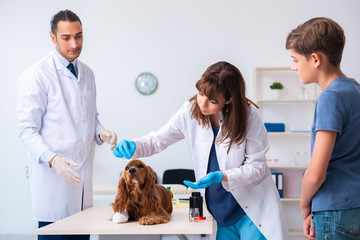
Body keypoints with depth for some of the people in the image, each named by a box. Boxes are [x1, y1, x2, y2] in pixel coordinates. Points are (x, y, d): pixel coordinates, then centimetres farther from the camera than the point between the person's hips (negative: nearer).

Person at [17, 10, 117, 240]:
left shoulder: (87, 73, 13)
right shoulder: (36, 76, -8)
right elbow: (28, 130, -10)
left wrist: (101, 132, 0)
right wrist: (53, 159, -25)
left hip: (82, 174, 6)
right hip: (53, 175, -6)